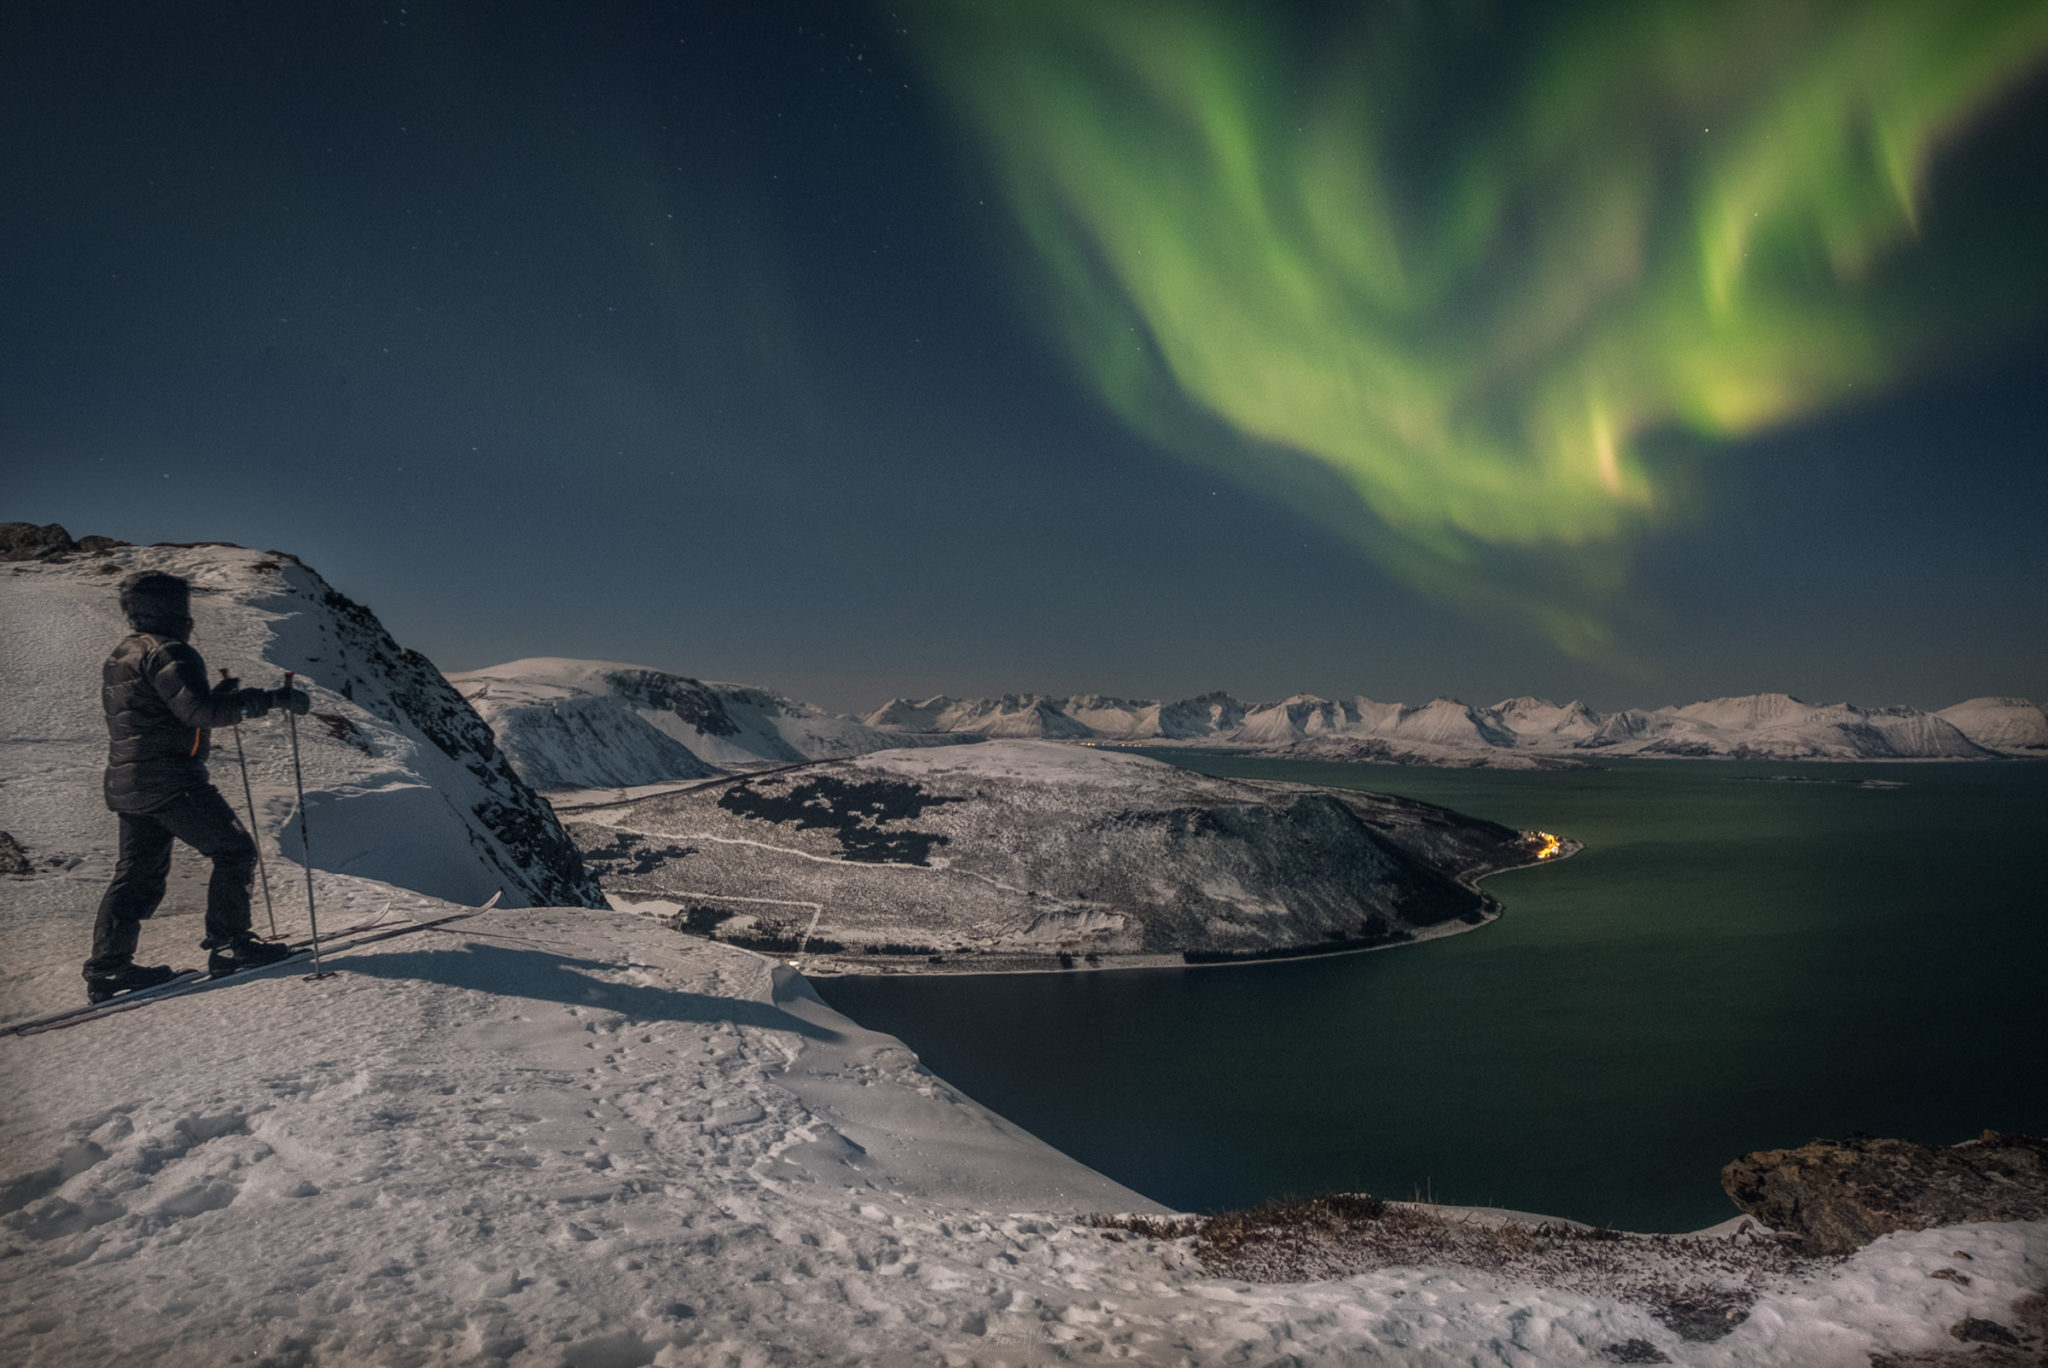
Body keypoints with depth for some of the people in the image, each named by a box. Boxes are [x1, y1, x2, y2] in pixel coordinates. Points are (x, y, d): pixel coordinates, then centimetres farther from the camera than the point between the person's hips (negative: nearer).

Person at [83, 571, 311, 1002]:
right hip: (171, 781, -10)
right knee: (234, 852, -1)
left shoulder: (121, 657, 19)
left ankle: (108, 967, 14)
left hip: (127, 784, 10)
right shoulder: (166, 652, -13)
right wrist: (272, 699, -23)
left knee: (138, 873, 14)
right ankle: (229, 945, 1)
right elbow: (202, 711, -24)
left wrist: (217, 696, 24)